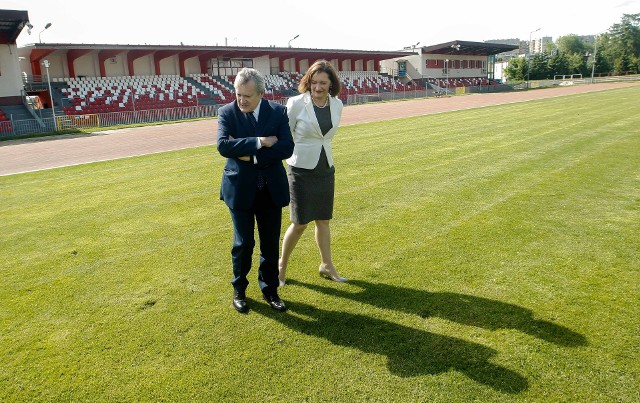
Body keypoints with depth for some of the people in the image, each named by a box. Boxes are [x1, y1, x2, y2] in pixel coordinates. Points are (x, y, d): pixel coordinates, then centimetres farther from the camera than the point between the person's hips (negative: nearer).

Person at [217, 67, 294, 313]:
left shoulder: (278, 112, -3)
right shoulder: (227, 112, -6)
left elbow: (287, 148, -13)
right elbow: (223, 146, -20)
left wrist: (251, 156, -19)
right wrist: (259, 142, -24)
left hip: (271, 189, 2)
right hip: (240, 189, -1)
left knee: (271, 243, 11)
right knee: (243, 243, 8)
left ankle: (269, 289, 30)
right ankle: (239, 290, 30)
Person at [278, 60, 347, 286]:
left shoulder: (337, 105, 1)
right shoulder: (296, 103, -12)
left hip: (326, 169, 5)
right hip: (301, 170, -4)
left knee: (323, 220, 14)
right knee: (300, 223, 2)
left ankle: (326, 265, 29)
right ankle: (282, 265, 23)